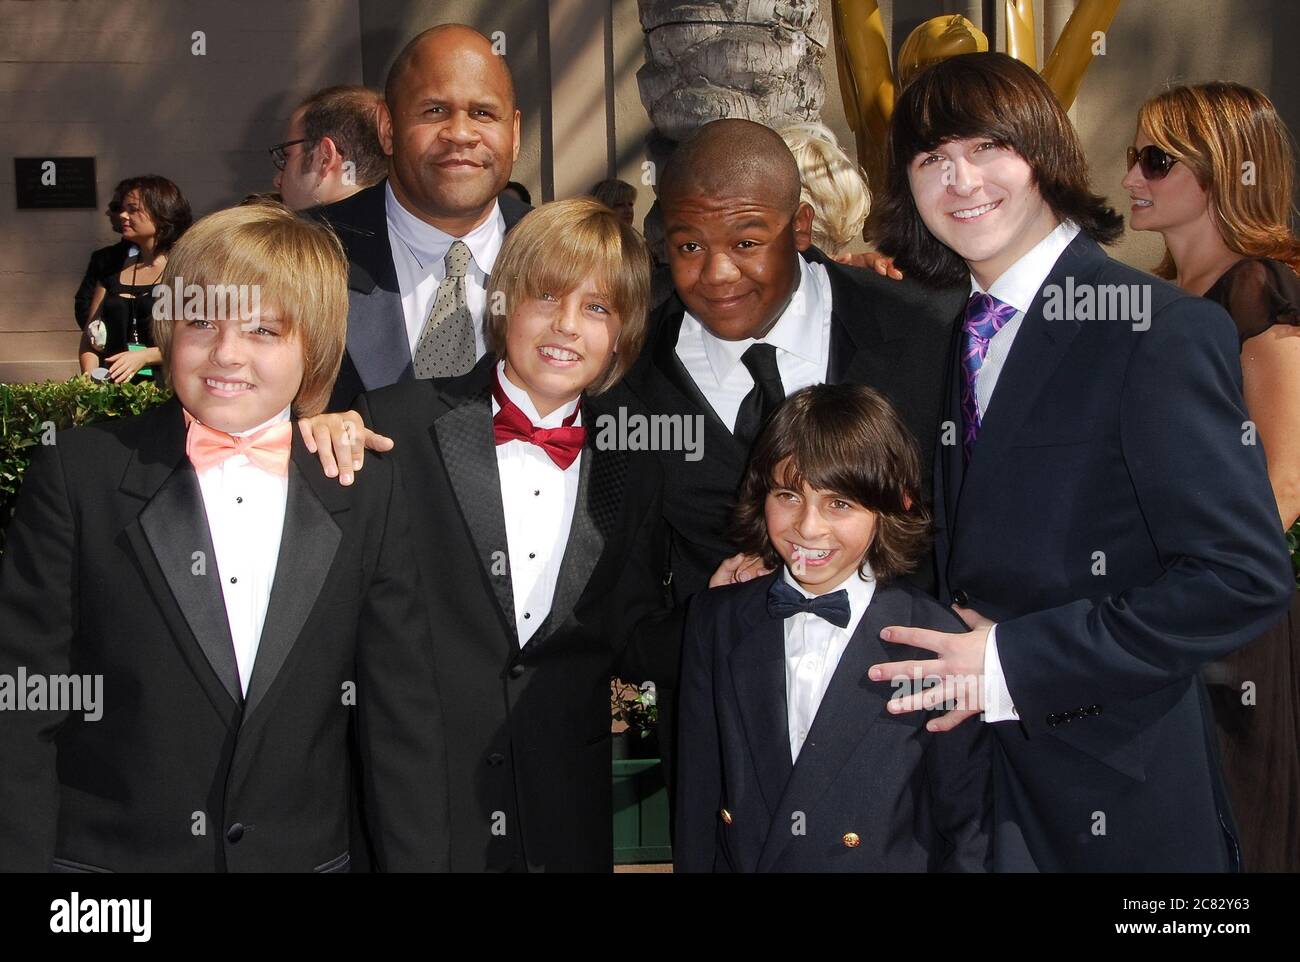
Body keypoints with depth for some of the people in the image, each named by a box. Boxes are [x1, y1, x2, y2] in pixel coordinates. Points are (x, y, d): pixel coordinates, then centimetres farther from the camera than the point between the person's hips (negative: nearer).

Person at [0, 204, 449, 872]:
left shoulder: (366, 495, -1)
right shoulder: (77, 476, -6)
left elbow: (401, 717, 1)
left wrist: (416, 860, -3)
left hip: (306, 855, 2)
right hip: (105, 853, -1)